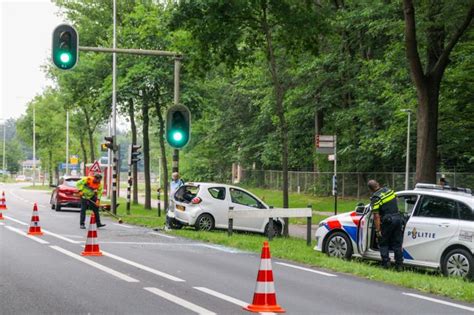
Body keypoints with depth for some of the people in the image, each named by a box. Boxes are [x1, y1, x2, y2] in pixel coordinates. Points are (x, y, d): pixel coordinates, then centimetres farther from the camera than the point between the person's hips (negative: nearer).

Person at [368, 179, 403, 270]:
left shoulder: (375, 198, -11)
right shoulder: (388, 190, 8)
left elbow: (376, 216, -14)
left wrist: (378, 230, -11)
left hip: (387, 221, -6)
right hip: (398, 218, 6)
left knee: (383, 243, 11)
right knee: (397, 244, 11)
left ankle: (386, 263, 5)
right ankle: (399, 265, 11)